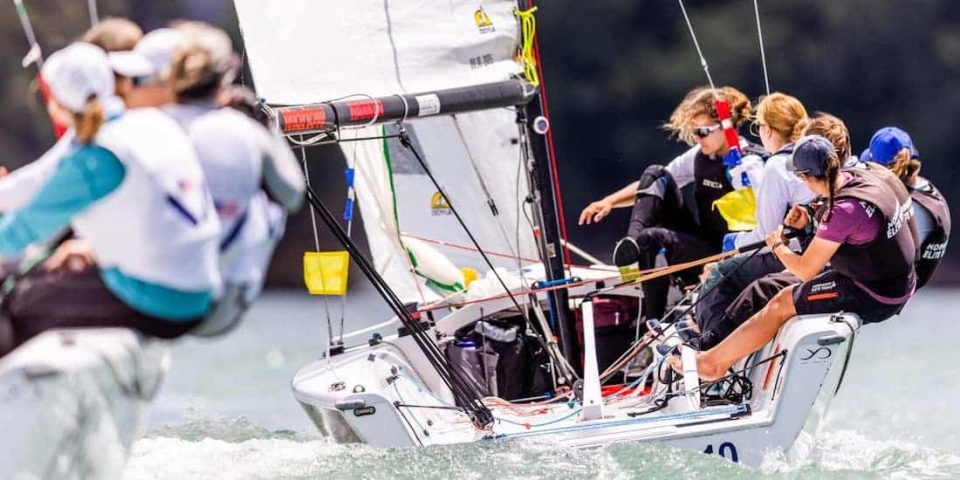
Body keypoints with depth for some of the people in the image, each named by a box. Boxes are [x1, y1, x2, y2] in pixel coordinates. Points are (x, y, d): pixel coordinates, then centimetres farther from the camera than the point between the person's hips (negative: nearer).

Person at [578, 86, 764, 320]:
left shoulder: (748, 165, -15)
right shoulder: (699, 156, 9)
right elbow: (653, 184, 12)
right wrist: (610, 201, -3)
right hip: (699, 240, 8)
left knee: (653, 238, -33)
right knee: (656, 175, -6)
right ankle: (633, 240, -25)